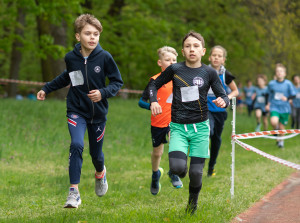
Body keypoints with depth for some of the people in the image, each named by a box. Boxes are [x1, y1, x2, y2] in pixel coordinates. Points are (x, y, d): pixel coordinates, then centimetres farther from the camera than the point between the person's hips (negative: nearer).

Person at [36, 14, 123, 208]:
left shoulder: (104, 57, -13)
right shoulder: (71, 58, -6)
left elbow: (118, 82, -5)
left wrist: (103, 93, -22)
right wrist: (47, 89, 21)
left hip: (98, 112, 0)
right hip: (76, 110, 0)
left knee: (96, 153, 10)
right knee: (76, 145, -21)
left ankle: (100, 173, 48)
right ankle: (74, 192, -16)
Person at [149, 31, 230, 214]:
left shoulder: (209, 72, 0)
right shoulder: (174, 69, 0)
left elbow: (224, 96, 3)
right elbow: (154, 85, 14)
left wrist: (223, 101, -21)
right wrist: (153, 101, -5)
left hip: (200, 127, 1)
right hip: (178, 127, 0)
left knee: (196, 173, -1)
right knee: (177, 168, -21)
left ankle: (193, 203, 29)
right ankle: (182, 168, 18)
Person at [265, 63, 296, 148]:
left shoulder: (288, 83, -5)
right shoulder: (271, 83, 0)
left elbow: (293, 95, 1)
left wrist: (287, 98, -17)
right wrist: (268, 104, 12)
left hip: (284, 108, 0)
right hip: (274, 107, 0)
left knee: (282, 127, 6)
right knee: (273, 122, -26)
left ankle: (280, 140, 33)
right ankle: (275, 129, 9)